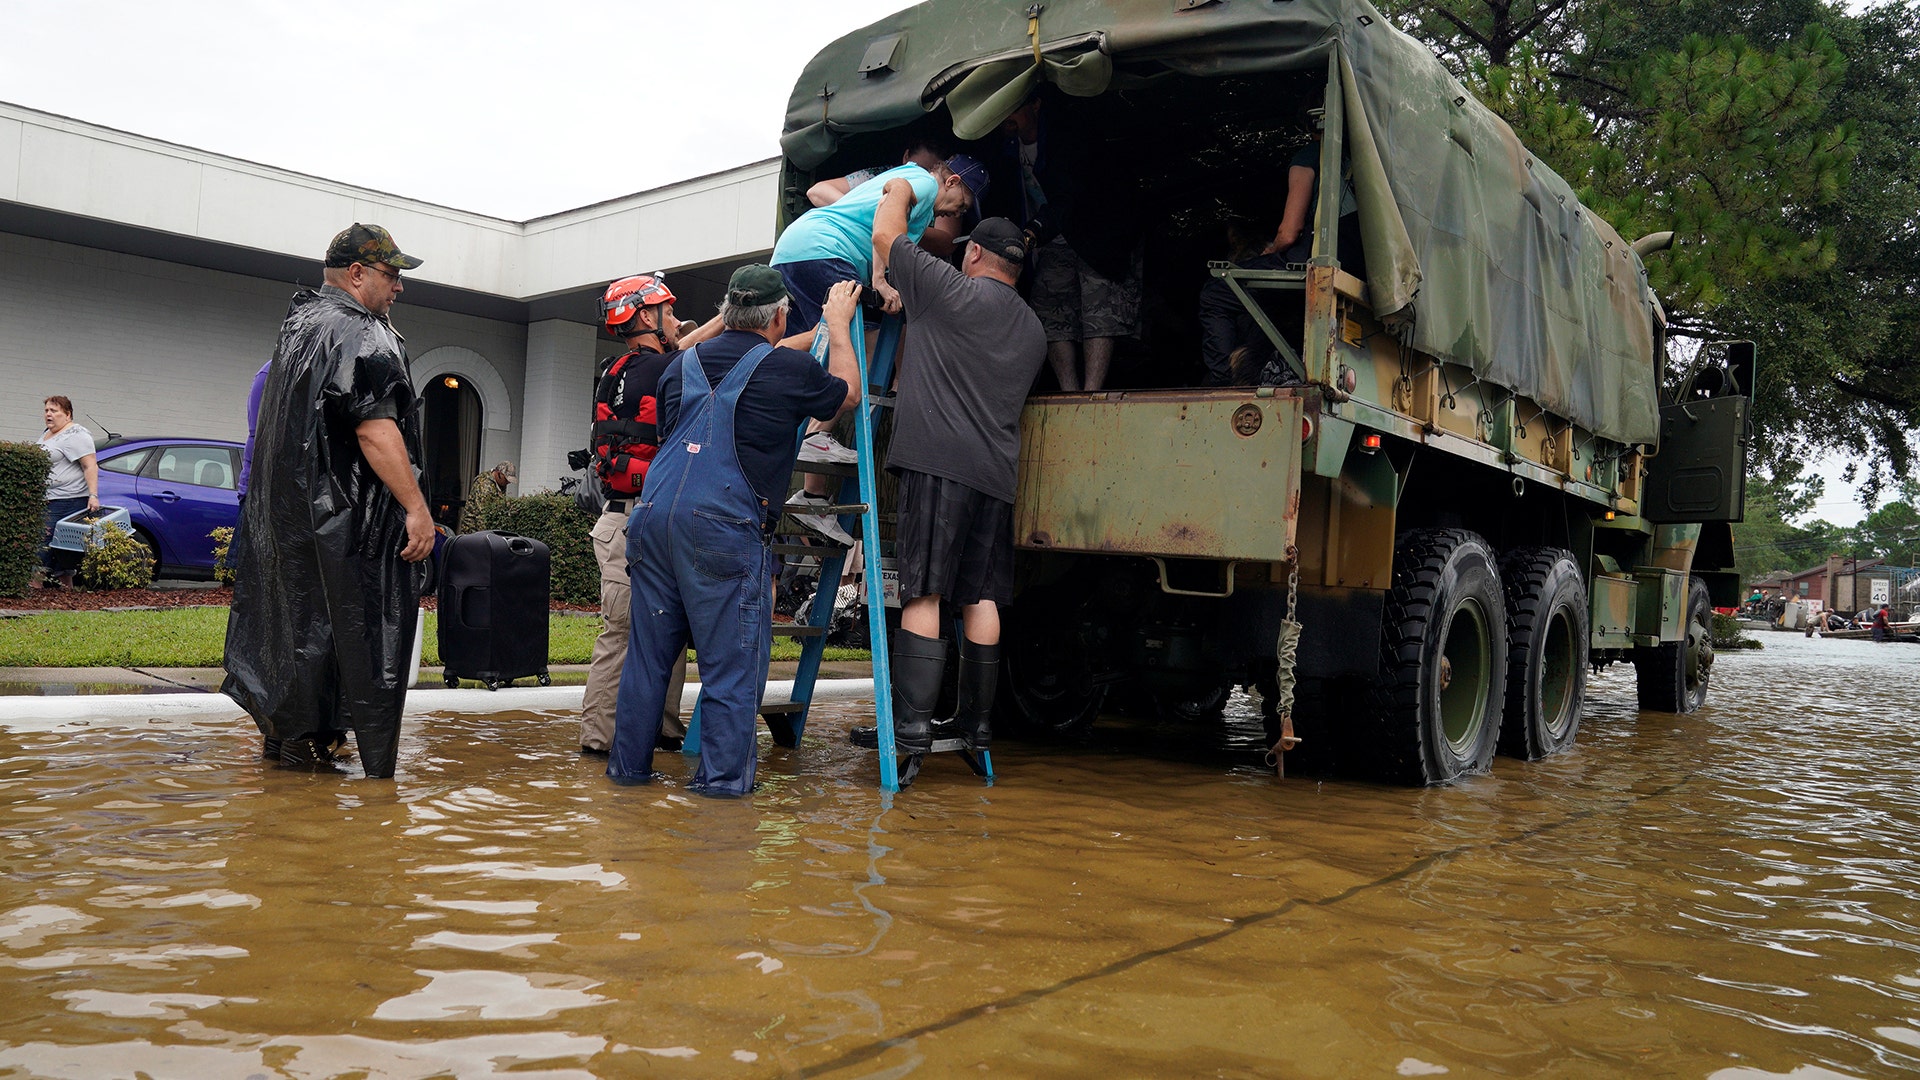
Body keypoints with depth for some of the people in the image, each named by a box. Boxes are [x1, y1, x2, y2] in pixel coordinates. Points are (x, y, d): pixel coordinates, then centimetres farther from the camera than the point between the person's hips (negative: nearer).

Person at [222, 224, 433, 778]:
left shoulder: (300, 321, 17)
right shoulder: (358, 333, -14)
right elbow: (374, 429, -25)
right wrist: (416, 508, -26)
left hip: (287, 507, 10)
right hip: (346, 513, -10)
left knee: (297, 611, 16)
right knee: (358, 623, -5)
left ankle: (285, 733, 25)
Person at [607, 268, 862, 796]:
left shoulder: (683, 364, 17)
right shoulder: (790, 369, 1)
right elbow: (848, 393, 20)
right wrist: (838, 324, 33)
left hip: (653, 514, 6)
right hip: (722, 525, -6)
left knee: (648, 650, 13)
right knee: (732, 659, 2)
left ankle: (629, 763, 21)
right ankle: (722, 774, 5)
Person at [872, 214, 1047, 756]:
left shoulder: (952, 291, -1)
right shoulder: (1033, 330, 20)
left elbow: (885, 232, 7)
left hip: (938, 462, -6)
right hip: (997, 472, 6)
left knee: (922, 593, -7)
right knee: (981, 597, 10)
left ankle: (911, 725, -10)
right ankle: (976, 722, 16)